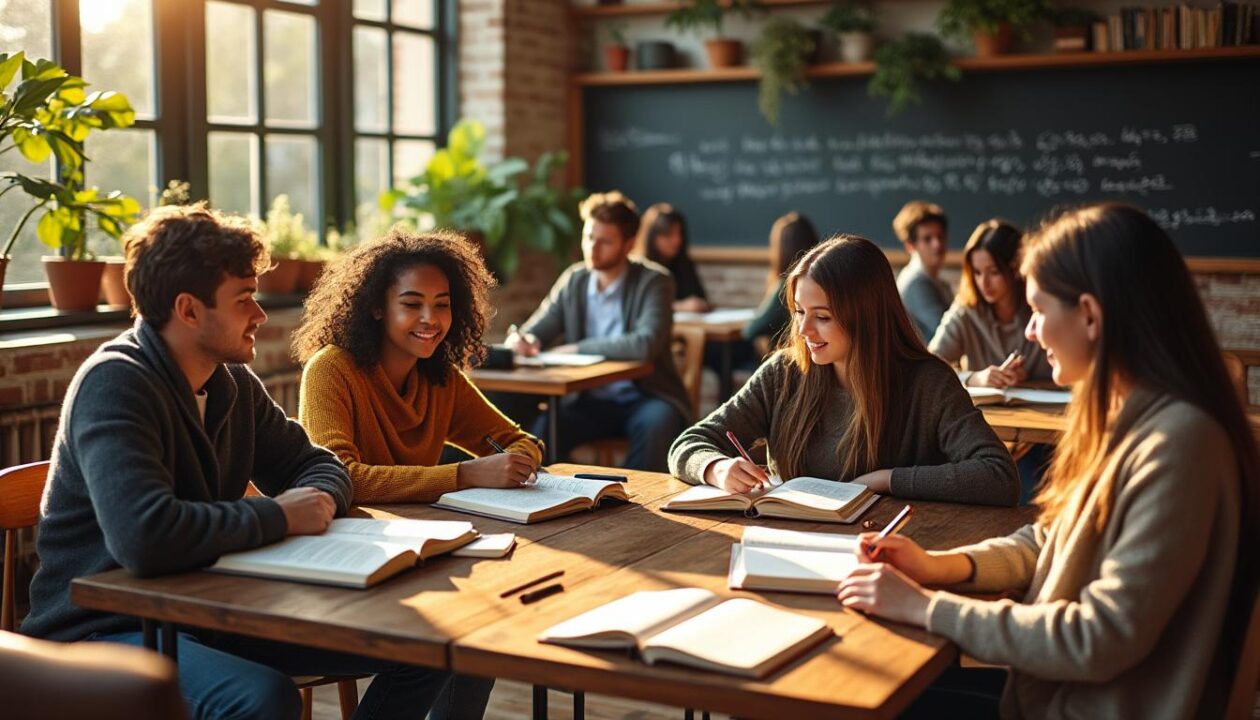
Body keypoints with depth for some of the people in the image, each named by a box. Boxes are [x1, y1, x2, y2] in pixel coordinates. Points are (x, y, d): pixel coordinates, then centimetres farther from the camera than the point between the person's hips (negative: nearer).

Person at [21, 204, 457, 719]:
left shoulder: (233, 383, 4)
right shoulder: (115, 385, -21)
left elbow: (318, 465, 16)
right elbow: (144, 536, -36)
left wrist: (317, 499, -9)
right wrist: (279, 517, -24)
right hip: (101, 632, -8)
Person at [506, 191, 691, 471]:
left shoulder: (654, 281, -8)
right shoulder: (573, 281, 7)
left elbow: (645, 344, -23)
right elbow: (535, 331, 10)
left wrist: (577, 349, -17)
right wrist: (523, 341, -16)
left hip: (645, 398, -3)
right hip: (589, 400, 3)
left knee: (656, 424, -36)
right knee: (540, 427, -24)